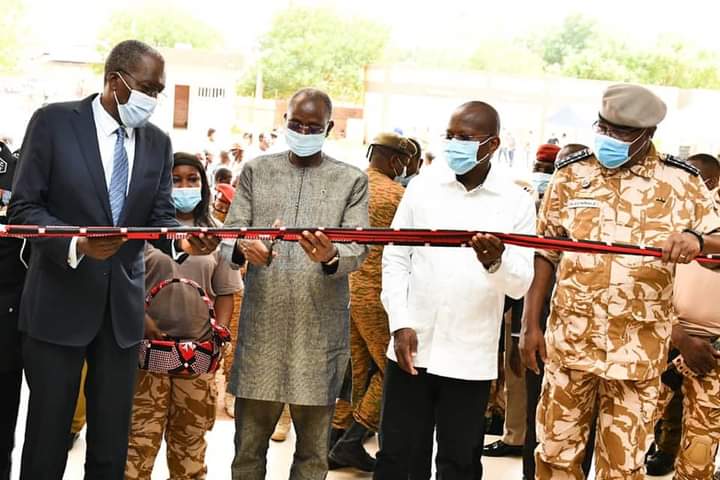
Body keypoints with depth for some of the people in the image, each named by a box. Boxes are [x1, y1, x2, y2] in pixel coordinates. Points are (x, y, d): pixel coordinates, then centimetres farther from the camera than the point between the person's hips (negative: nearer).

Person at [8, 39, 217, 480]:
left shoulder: (158, 142, 6)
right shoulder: (54, 121, -7)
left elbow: (161, 215, 4)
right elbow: (23, 207, -10)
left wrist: (183, 239, -20)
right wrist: (76, 243, -28)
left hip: (123, 306, 4)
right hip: (60, 302, -4)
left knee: (112, 443, 12)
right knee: (47, 438, 7)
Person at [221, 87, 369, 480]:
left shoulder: (352, 180, 6)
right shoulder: (256, 171, 10)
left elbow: (358, 246, -3)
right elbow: (229, 231, 3)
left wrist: (330, 256, -27)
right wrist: (245, 246, -21)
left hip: (320, 330, -1)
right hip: (262, 325, 1)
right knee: (249, 445, 8)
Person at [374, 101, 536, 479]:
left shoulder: (517, 202, -1)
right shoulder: (422, 187, 4)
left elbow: (521, 284, -5)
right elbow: (395, 259, 6)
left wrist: (496, 262, -27)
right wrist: (400, 323, -4)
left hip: (470, 359, -1)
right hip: (412, 347, 2)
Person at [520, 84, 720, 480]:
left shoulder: (681, 182, 0)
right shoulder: (570, 175, 4)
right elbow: (544, 254, 7)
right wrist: (530, 324, 2)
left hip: (638, 351, -1)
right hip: (569, 340, 1)